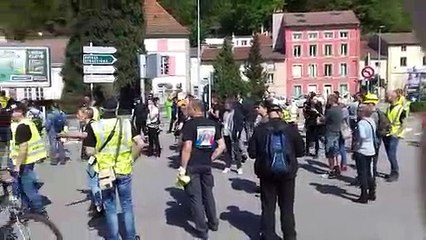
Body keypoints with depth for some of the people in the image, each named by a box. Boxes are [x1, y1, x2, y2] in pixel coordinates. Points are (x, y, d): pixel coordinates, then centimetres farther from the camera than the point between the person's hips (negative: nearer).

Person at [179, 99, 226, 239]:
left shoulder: (190, 124, -13)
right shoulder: (213, 124, 4)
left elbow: (187, 148, -20)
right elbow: (221, 146, 4)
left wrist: (183, 167, -13)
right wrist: (210, 158, 10)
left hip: (192, 165, -5)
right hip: (206, 165, 6)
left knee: (196, 197, 4)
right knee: (208, 193, 21)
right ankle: (213, 223, 33)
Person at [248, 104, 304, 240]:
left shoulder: (260, 129, -9)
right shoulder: (291, 129, -8)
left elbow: (252, 153, -5)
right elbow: (301, 151, -2)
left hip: (267, 172, 0)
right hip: (287, 172, 0)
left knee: (268, 207, 12)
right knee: (287, 207, 14)